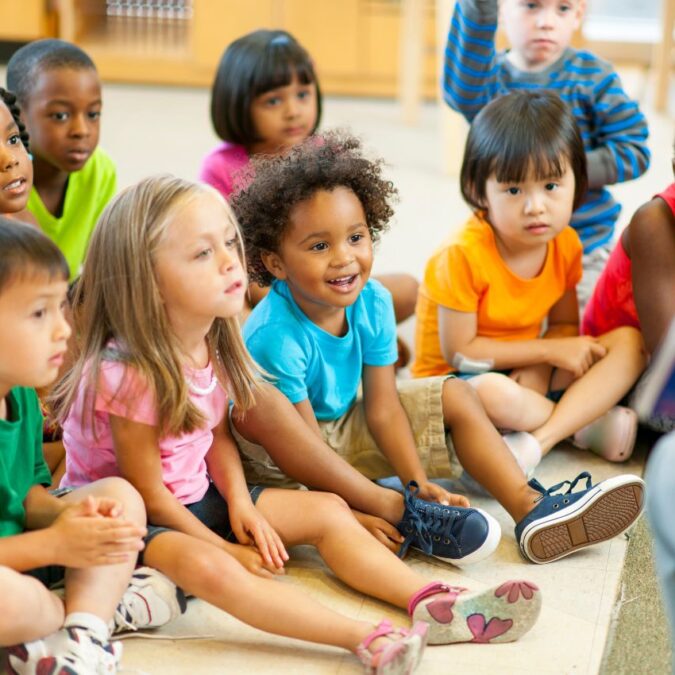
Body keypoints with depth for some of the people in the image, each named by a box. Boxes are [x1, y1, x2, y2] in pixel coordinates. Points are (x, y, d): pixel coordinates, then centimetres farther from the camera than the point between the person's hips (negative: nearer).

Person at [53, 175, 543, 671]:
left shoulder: (211, 346, -3)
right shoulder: (129, 374, -27)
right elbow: (147, 492, -21)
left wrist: (239, 504, -8)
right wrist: (227, 547, -13)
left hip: (197, 498, 9)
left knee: (326, 510, 0)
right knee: (207, 567, -38)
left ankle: (433, 604, -13)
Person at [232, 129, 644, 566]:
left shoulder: (372, 302, -13)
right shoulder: (275, 336, -31)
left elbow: (382, 408, -10)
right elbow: (306, 447, -29)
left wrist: (419, 483, -20)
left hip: (345, 427, 7)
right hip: (278, 453, -6)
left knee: (454, 394, -2)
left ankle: (531, 511, -12)